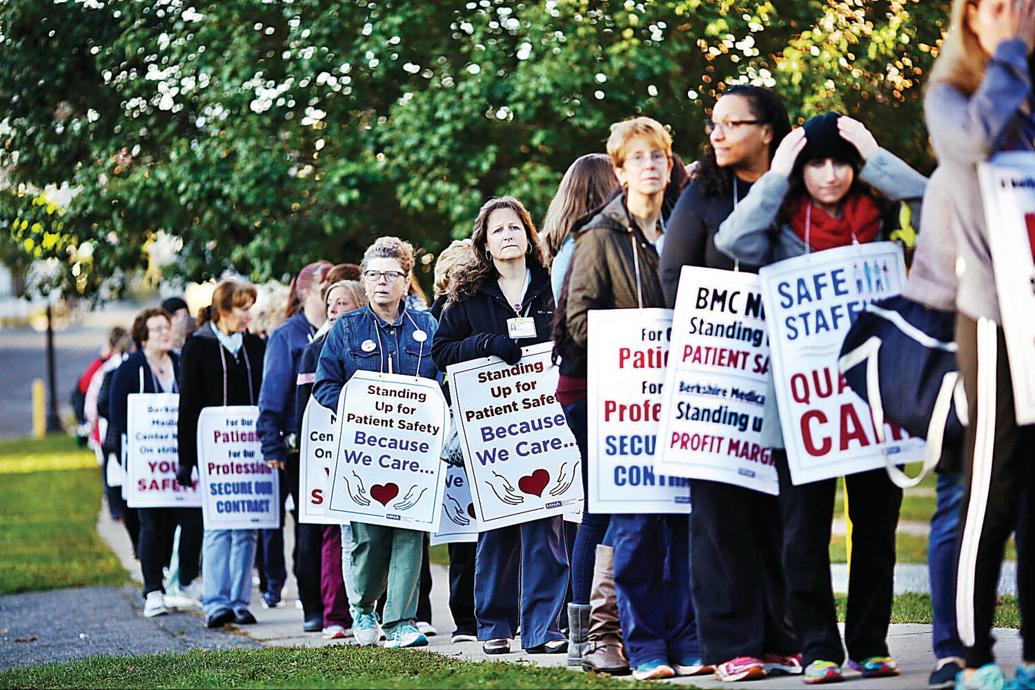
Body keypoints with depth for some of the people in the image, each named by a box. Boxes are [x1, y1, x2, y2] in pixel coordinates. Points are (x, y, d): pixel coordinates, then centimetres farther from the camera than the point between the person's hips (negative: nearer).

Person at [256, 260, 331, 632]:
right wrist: (271, 445, -10)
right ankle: (313, 609, 7)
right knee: (309, 528, 0)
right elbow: (273, 393, -2)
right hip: (301, 445, -3)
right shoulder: (286, 336, 1)